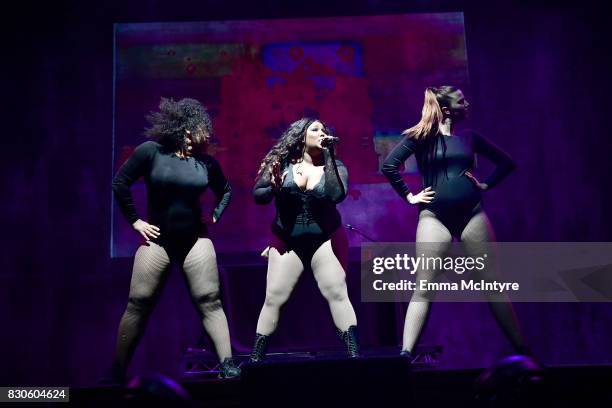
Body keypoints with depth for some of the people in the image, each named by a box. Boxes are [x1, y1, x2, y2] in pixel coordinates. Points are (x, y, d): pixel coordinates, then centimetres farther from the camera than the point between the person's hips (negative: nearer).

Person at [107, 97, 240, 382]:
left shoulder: (205, 161, 1)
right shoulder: (151, 151, -9)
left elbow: (226, 190, 19)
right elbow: (120, 183, -5)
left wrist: (215, 217, 6)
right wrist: (134, 221, -7)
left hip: (196, 240, 2)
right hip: (157, 240, -2)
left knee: (210, 302, -3)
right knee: (138, 305, 1)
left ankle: (227, 365, -1)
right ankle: (118, 369, 12)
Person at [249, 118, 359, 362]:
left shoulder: (334, 165, -3)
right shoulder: (282, 162, -3)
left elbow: (336, 195, -22)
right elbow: (257, 194, 0)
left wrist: (328, 154, -21)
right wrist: (274, 188, -21)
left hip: (324, 239, 0)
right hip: (287, 241, 0)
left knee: (337, 294, -6)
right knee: (274, 298, 1)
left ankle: (354, 355, -2)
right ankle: (255, 358, 12)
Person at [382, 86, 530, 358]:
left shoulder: (469, 137, 13)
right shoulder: (422, 137, 1)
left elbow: (506, 162, 22)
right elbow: (389, 165, -6)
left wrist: (486, 185, 11)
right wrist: (409, 197, -3)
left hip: (472, 214, 3)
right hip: (434, 217, -3)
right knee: (423, 287, -8)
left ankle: (522, 350, 12)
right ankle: (405, 353, -9)